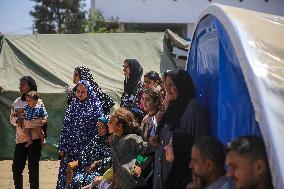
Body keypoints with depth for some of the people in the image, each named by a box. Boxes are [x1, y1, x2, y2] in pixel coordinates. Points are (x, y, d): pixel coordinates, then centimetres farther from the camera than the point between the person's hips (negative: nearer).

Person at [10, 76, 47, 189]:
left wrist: (24, 121, -19)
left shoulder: (38, 102, -5)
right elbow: (12, 117, 11)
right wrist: (18, 120, -12)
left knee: (33, 168, 1)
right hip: (20, 139, 5)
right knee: (16, 167, 6)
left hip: (34, 139, -5)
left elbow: (42, 120, -13)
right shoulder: (17, 102, 11)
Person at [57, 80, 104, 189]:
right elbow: (65, 127, 9)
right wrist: (62, 147, 5)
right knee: (66, 173, 1)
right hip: (71, 146, 3)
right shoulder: (73, 106, 9)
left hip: (87, 147, -3)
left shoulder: (95, 106, -2)